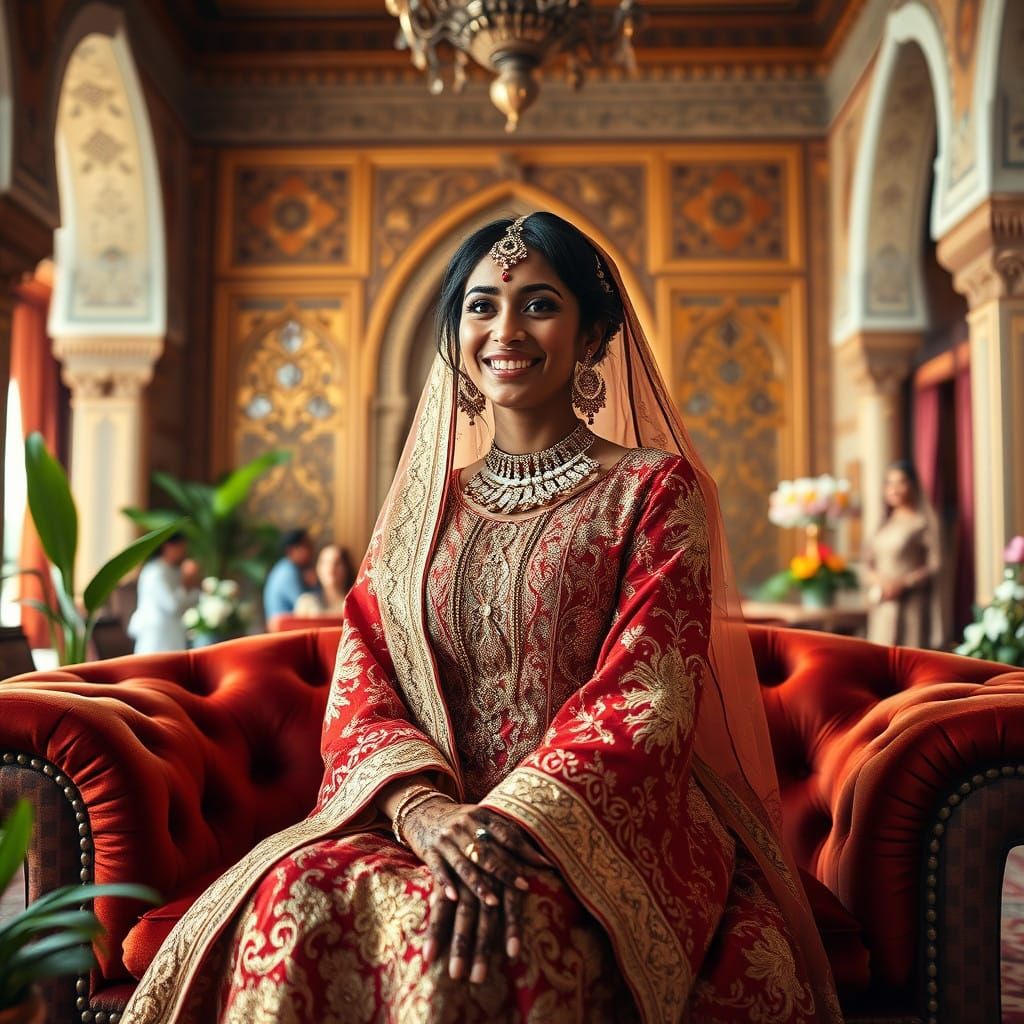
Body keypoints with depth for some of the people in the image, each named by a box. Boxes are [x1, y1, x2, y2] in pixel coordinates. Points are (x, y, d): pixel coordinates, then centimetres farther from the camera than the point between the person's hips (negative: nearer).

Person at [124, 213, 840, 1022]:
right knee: (299, 895, -27)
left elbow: (643, 692, -8)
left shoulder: (652, 488, 4)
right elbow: (360, 684, 6)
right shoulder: (423, 503, 16)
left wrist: (514, 825, -22)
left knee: (479, 933, -35)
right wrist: (421, 806, -15)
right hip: (431, 814, 4)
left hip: (602, 824, -3)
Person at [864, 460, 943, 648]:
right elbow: (868, 562, 16)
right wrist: (877, 580, -4)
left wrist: (903, 583, -16)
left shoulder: (924, 521, -3)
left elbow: (935, 565, -8)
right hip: (882, 607, 6)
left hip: (910, 604, -6)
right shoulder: (885, 523, 16)